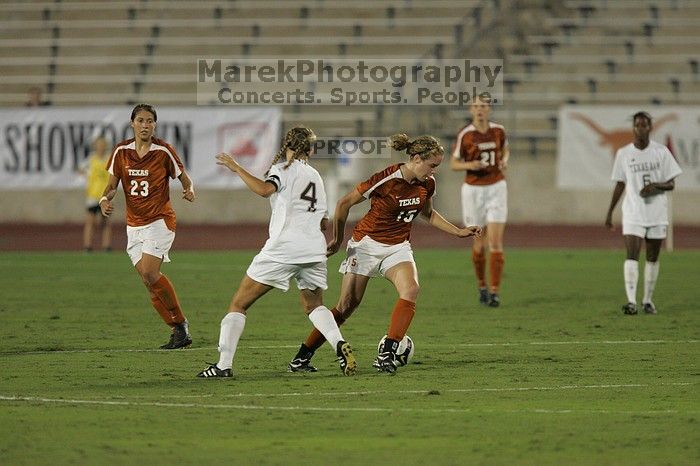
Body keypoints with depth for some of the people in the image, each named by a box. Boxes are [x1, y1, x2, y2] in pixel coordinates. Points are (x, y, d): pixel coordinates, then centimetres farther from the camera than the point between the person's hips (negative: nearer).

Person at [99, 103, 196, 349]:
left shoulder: (164, 151, -8)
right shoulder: (121, 151, 2)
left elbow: (184, 178, 1)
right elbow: (112, 184, 7)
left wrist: (189, 190, -21)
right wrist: (105, 199, -14)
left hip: (160, 220, -5)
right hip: (134, 225, 5)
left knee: (150, 273, -21)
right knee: (148, 280, 0)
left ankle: (181, 322, -5)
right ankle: (178, 331, 9)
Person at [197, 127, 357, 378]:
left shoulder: (284, 169, 1)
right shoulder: (316, 176, 21)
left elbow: (265, 189, -21)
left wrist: (236, 168, -13)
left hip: (282, 249, -6)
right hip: (315, 251, 6)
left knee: (239, 304, 1)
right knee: (314, 306, 27)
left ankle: (224, 364, -10)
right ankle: (340, 344, 0)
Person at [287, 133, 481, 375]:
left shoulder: (427, 183, -4)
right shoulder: (386, 179, -23)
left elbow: (428, 214, 19)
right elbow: (345, 203, -11)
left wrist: (458, 231, 11)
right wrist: (338, 239, 0)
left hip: (398, 247, 5)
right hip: (367, 243, -5)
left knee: (410, 289, -24)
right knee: (347, 305, -5)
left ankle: (386, 354, -25)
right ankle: (301, 357, 7)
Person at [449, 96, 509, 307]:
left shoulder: (498, 130, -1)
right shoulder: (464, 135, -7)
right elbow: (453, 164, 0)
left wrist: (504, 161, -3)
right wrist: (469, 165, -21)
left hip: (496, 189, 1)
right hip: (473, 190, -1)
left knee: (495, 242, -11)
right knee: (480, 244, 5)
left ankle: (494, 292, -8)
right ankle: (481, 285, 30)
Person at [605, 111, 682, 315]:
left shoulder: (661, 152, 0)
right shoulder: (623, 154, 2)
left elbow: (671, 184, 2)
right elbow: (620, 184, 11)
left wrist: (655, 186, -18)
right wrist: (610, 212, 10)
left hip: (657, 213, 1)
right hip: (633, 212, -1)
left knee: (653, 258, 7)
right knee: (632, 255, -15)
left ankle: (648, 300, 19)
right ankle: (631, 301, -23)